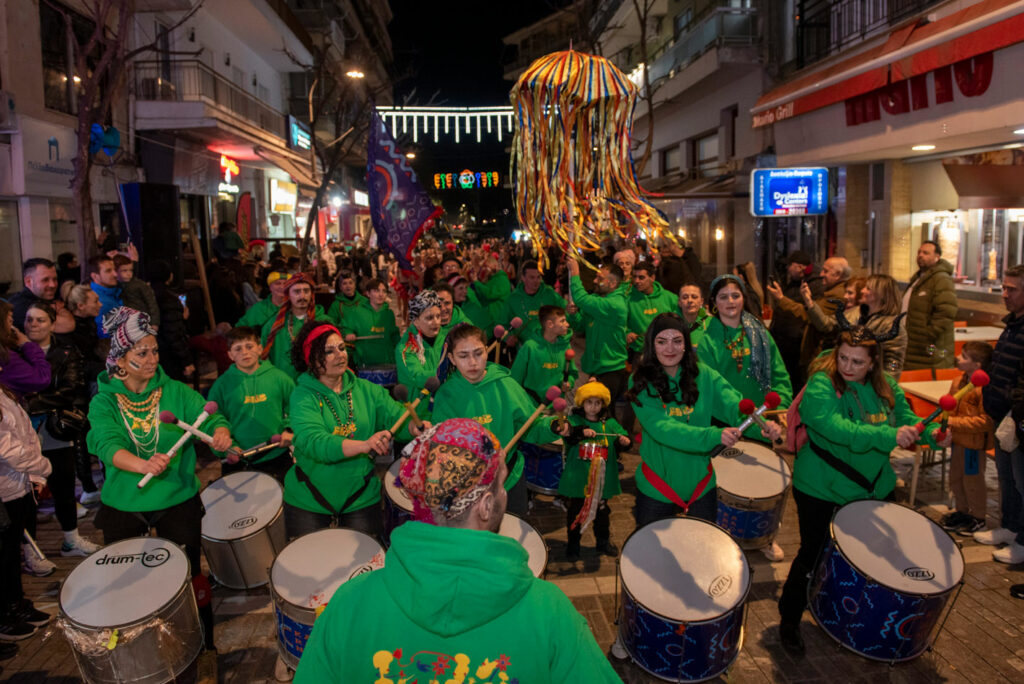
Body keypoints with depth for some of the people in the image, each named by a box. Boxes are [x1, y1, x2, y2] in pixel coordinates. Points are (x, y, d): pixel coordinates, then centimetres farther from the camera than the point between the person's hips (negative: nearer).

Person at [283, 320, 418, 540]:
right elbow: (313, 442, -27)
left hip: (362, 497, 2)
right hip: (308, 500, -2)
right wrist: (364, 445, -42)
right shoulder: (303, 397, -12)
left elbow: (395, 414, -11)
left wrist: (416, 426, -35)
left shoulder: (367, 390, 1)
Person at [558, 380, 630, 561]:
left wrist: (623, 441, -26)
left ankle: (603, 541, 36)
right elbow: (567, 436, -25)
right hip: (577, 478, -2)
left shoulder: (609, 423, 2)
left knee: (602, 511, 18)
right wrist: (581, 432, -44)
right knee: (575, 511, 10)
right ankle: (573, 543, 26)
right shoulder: (574, 420, -7)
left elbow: (620, 437, -3)